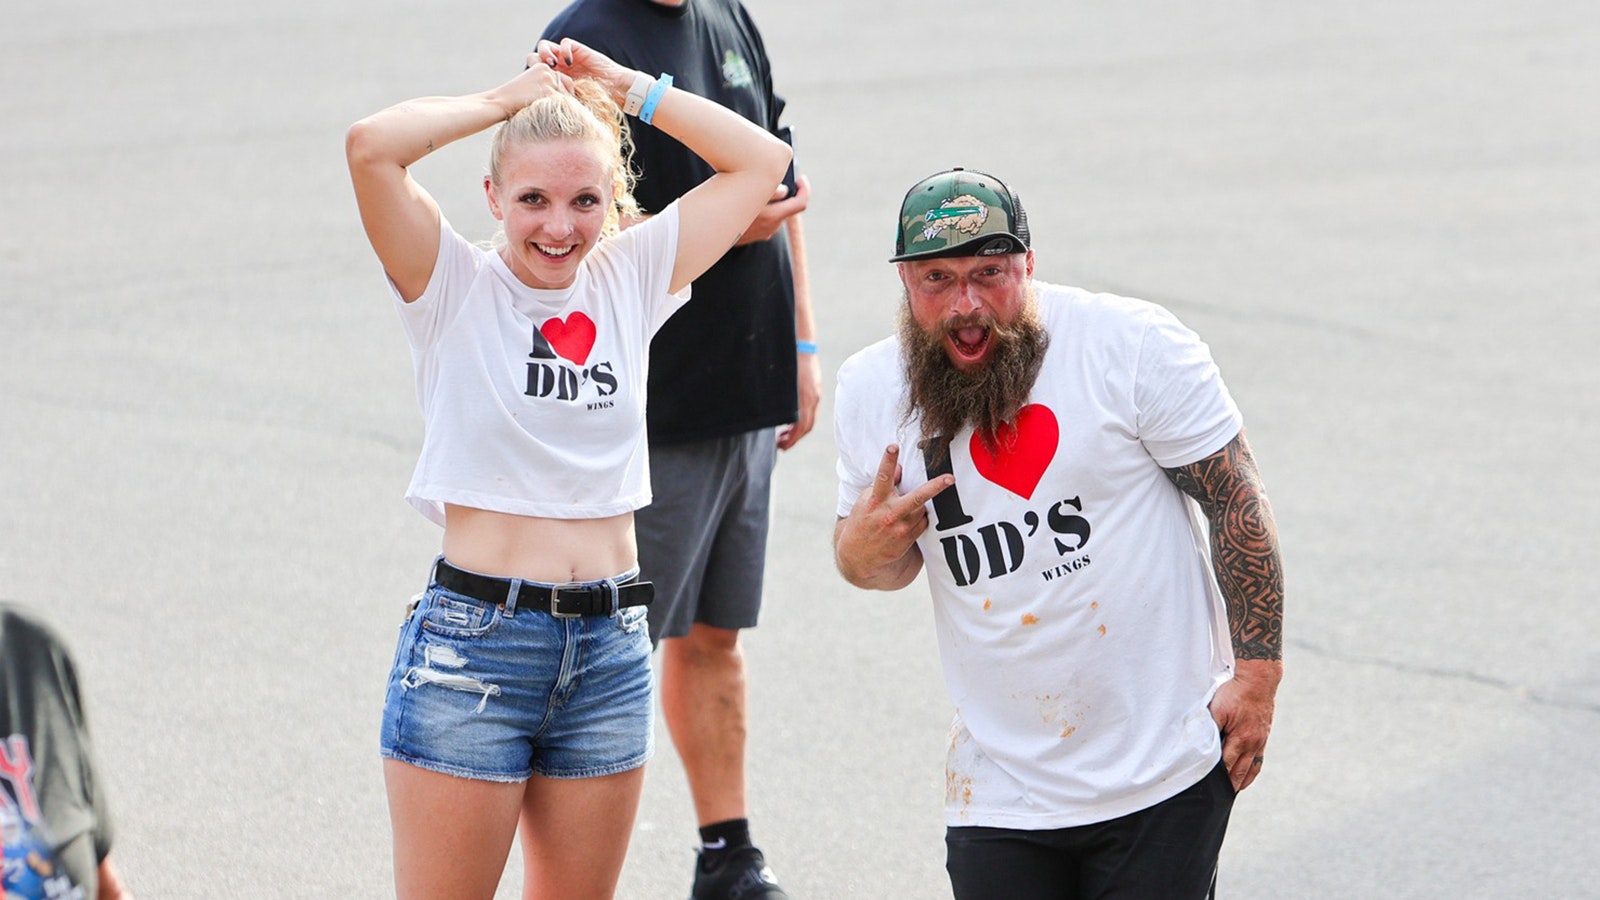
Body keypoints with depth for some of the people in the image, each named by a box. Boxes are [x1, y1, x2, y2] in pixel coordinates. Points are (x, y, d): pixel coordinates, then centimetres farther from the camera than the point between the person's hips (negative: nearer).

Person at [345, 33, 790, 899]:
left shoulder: (631, 279, 8)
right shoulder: (452, 286, -4)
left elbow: (761, 158, 10)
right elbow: (372, 146, -19)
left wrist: (628, 89, 6)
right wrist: (511, 98, -6)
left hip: (610, 648, 4)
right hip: (472, 640, -4)